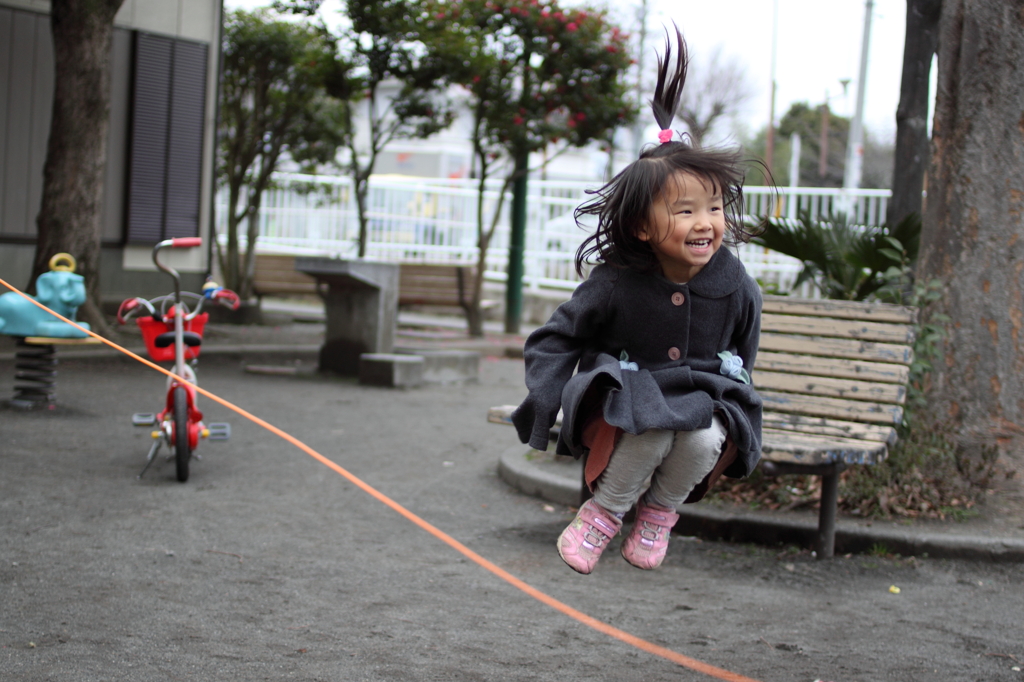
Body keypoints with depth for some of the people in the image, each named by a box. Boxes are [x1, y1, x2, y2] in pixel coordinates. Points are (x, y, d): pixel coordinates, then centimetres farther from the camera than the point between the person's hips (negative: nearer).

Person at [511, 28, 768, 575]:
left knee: (704, 438, -31)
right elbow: (557, 338, -3)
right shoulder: (616, 283, -14)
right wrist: (542, 405, -12)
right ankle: (604, 512, -7)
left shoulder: (735, 287, -7)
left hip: (701, 397, 2)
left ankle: (659, 512, -1)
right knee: (649, 432, -35)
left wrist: (727, 404, 3)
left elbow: (741, 358, 12)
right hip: (626, 399, -2)